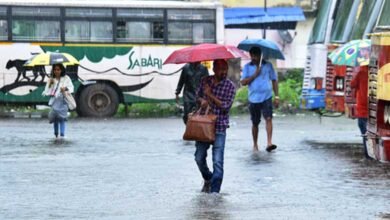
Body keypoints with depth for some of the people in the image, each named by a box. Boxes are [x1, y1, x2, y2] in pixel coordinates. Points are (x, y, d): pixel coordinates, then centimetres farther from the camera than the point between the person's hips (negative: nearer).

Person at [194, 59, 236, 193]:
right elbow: (198, 96, 14)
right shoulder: (205, 81, 5)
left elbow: (226, 106, -12)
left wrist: (210, 95, -15)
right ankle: (208, 179, 40)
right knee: (199, 158, 12)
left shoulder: (230, 86, -5)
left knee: (217, 162, -9)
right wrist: (202, 101, -8)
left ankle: (214, 191, -6)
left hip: (219, 128, -4)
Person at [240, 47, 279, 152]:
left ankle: (269, 142, -26)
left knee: (268, 118, -19)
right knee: (255, 123, 10)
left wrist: (276, 96, 3)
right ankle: (255, 145, 24)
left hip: (266, 97, -1)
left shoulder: (268, 65, 5)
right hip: (253, 99, 1)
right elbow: (243, 82, -2)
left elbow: (274, 80, 8)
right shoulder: (247, 67, 6)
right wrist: (254, 75, -12)